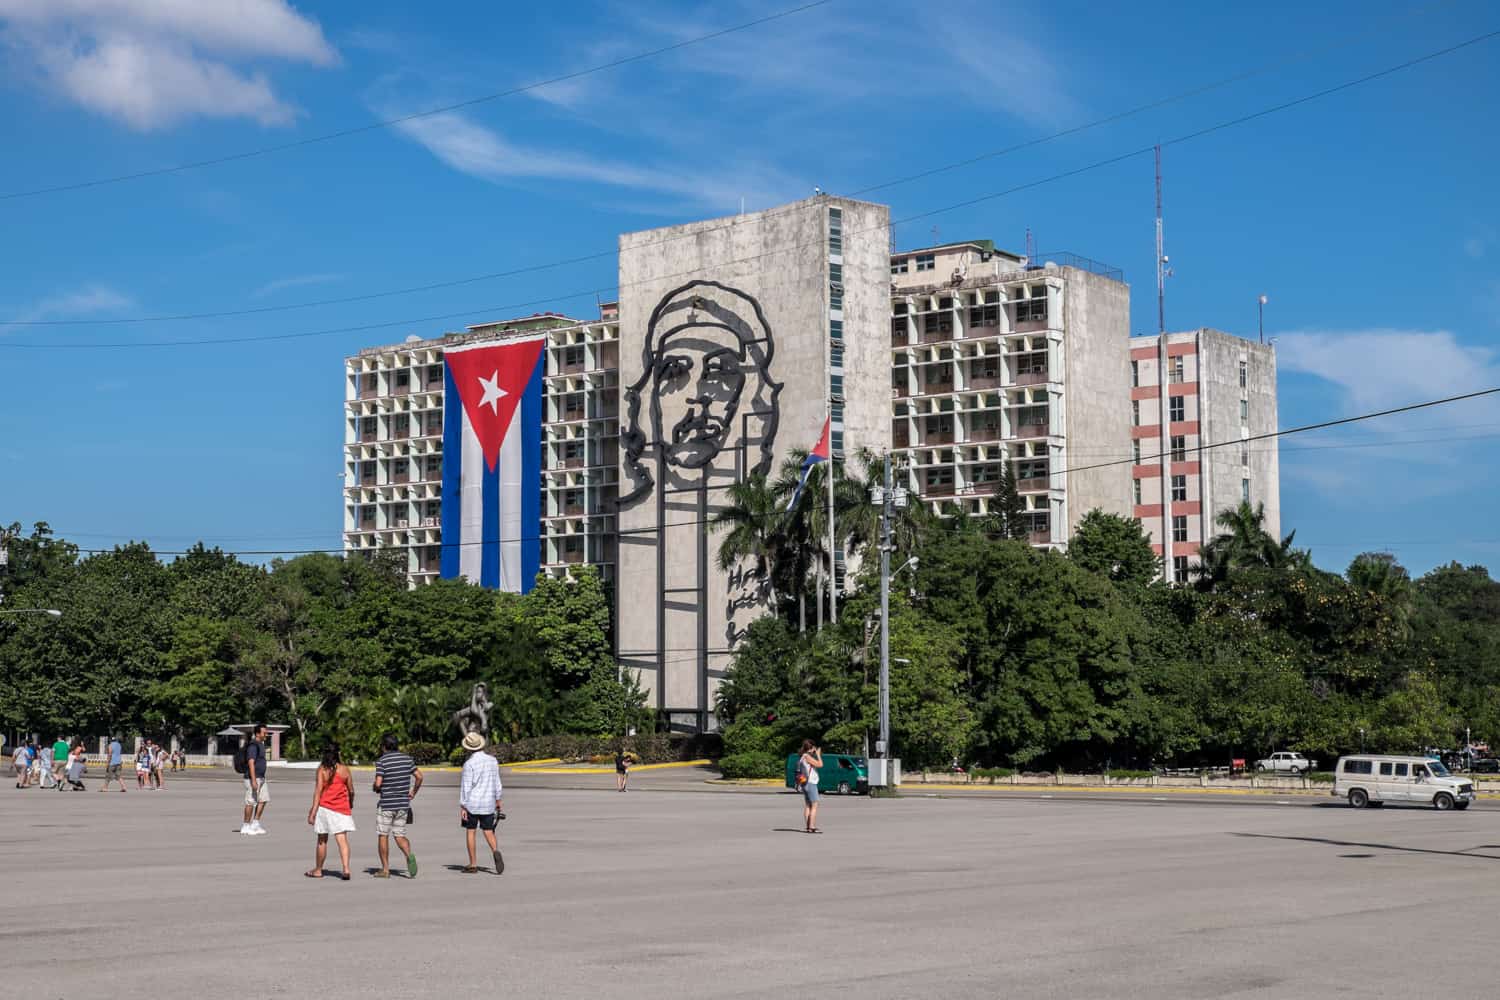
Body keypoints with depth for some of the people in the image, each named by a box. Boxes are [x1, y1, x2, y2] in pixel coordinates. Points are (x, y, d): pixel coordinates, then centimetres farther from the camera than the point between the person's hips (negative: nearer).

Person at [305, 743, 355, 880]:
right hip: (342, 807, 1)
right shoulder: (344, 769, 1)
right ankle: (346, 869, -19)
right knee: (342, 839, -5)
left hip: (325, 807, -1)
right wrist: (351, 804, 27)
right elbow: (351, 790, 8)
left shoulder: (322, 769, -5)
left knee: (322, 840, 12)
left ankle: (318, 870, 24)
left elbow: (318, 791, -10)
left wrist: (313, 811, -9)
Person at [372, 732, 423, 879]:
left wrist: (376, 790, 5)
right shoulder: (407, 759, 5)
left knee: (383, 835, 7)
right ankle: (409, 855, -17)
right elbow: (419, 777, 6)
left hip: (386, 804, -5)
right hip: (403, 803, 5)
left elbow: (378, 783, -17)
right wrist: (413, 793, 17)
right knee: (400, 835, 11)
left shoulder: (382, 761, -11)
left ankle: (385, 869, 8)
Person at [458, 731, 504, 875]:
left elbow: (466, 787, -13)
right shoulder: (492, 761, 3)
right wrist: (498, 800, 20)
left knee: (470, 831, 7)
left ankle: (473, 864, 8)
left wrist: (462, 807, -10)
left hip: (472, 803, -4)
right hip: (488, 803, 4)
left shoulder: (469, 764, -13)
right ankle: (495, 852, -19)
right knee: (488, 832, 9)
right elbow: (496, 783, 10)